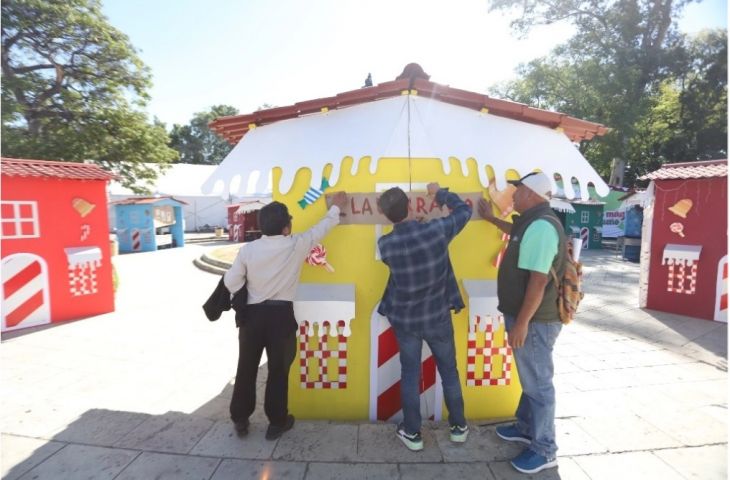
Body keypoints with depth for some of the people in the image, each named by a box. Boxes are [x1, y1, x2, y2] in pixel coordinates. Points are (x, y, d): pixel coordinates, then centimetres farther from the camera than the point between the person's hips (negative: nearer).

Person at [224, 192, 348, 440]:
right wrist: (336, 207, 20)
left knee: (246, 368, 16)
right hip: (281, 314, -2)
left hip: (252, 314, 3)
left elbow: (231, 283, -1)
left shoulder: (248, 249, -5)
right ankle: (277, 422, 25)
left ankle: (240, 420, 31)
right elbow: (321, 228, 4)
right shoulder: (296, 246, -10)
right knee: (278, 370, 11)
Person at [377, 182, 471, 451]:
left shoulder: (385, 244, -16)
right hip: (438, 317, 0)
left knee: (410, 375, 16)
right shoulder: (436, 230, -19)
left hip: (405, 320, 0)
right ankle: (458, 427, 37)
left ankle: (412, 433, 30)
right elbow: (464, 210, 0)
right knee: (449, 371, 20)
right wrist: (440, 193, 14)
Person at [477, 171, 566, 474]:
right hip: (531, 318, 10)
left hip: (535, 321, -10)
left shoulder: (541, 226, -24)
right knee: (531, 378, 23)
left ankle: (544, 451, 22)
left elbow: (539, 281, -28)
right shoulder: (534, 223, 9)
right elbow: (518, 234, 35)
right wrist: (491, 218, 39)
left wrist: (521, 323, -24)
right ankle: (526, 428, 41)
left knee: (538, 384, 4)